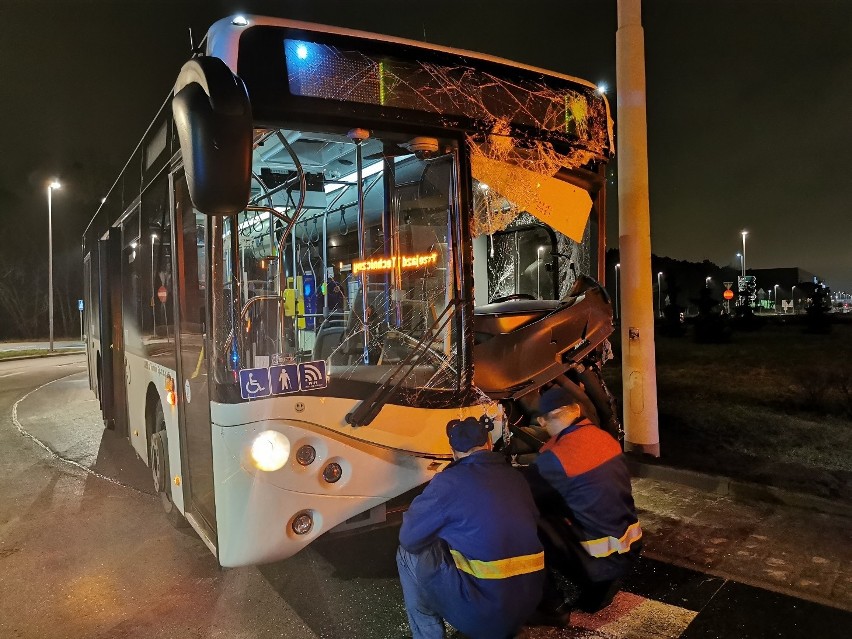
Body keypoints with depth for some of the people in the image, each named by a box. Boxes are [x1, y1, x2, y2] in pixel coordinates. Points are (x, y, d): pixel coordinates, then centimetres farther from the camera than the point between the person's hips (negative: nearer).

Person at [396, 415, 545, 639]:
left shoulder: (450, 481, -8)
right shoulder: (515, 477, 8)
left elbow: (409, 537, -2)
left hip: (485, 611, -6)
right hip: (528, 602, 6)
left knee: (408, 554, 7)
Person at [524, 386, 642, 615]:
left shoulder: (556, 457, -23)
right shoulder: (605, 437, -1)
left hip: (603, 560, -7)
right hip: (632, 548, 8)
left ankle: (551, 606, 5)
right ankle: (603, 584, 20)